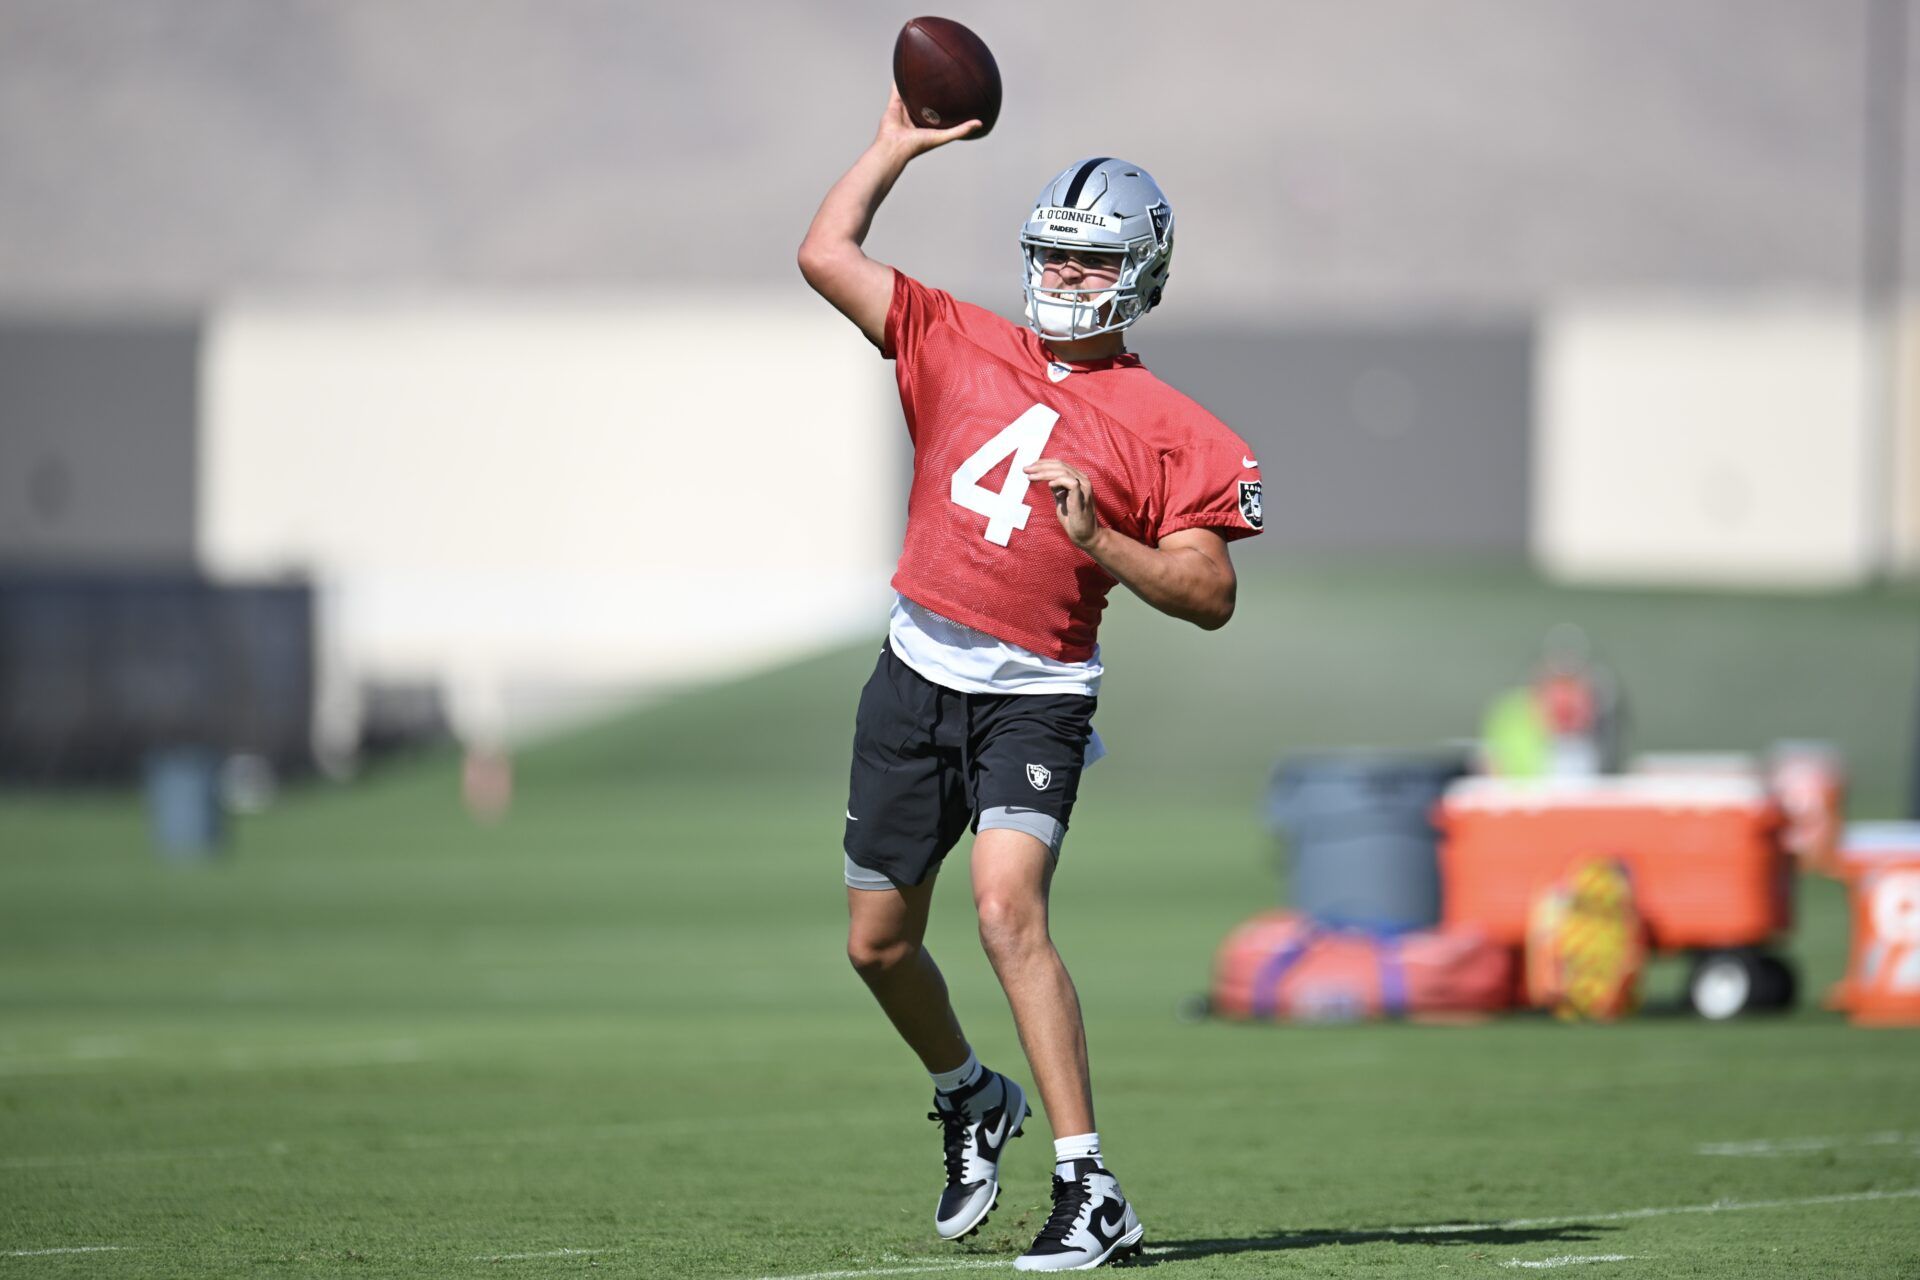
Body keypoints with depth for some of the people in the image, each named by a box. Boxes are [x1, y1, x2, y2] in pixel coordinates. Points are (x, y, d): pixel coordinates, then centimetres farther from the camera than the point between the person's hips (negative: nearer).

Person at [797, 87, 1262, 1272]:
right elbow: (826, 254, 10)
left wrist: (1099, 541, -20)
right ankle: (972, 1101, 41)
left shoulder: (1167, 429, -2)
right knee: (878, 943, 12)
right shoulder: (959, 346, 9)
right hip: (917, 679, 5)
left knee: (1010, 913, -24)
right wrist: (896, 147, 13)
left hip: (1037, 696, -5)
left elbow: (1212, 597, -6)